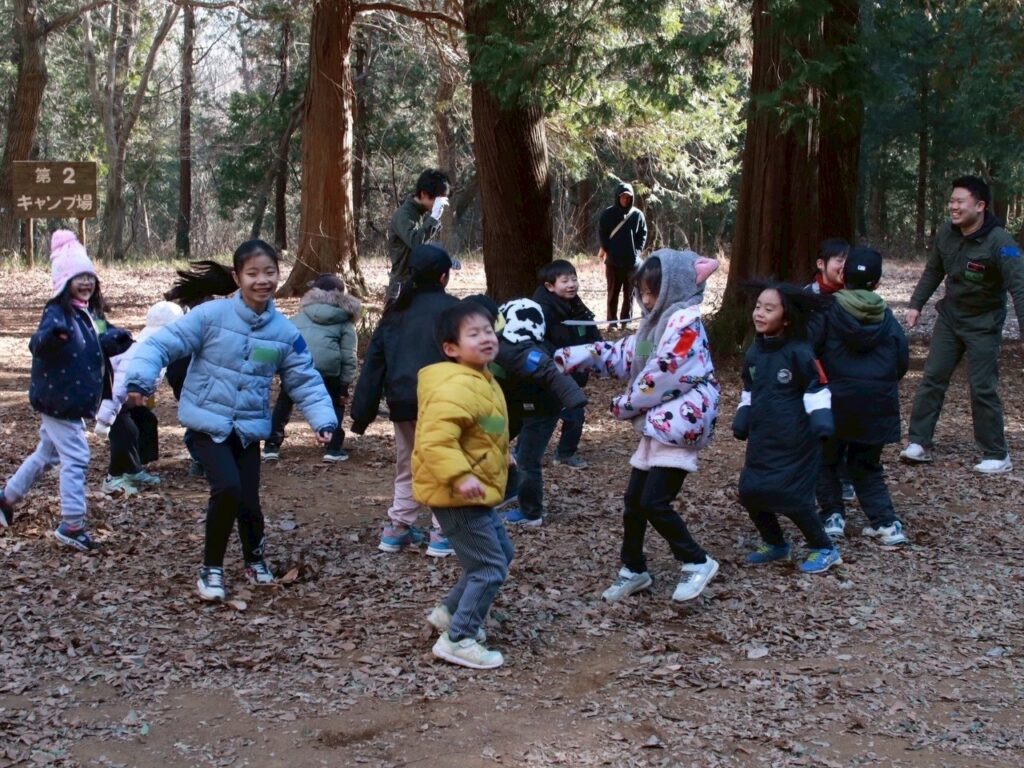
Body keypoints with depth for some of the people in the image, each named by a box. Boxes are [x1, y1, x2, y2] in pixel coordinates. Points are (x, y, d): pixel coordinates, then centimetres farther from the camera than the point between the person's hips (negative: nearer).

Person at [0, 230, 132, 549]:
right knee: (76, 458, -8)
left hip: (74, 400, 9)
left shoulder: (92, 312, 8)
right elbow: (38, 345, -34)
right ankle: (72, 526, -1)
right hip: (58, 400, -9)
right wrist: (52, 335, -56)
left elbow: (103, 344, 20)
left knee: (47, 454, 22)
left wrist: (119, 340, -2)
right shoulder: (57, 312, -18)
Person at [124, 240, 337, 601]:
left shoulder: (286, 333, -2)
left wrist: (323, 420, -12)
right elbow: (162, 343, -14)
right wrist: (140, 378, -31)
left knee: (248, 500, 4)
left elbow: (306, 381, 3)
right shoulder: (211, 315, -13)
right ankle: (211, 568, 1)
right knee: (228, 488, -22)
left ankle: (255, 558, 38)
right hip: (208, 423, -3)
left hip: (249, 428, 4)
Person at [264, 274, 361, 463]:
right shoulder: (344, 322, 18)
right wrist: (345, 385, 10)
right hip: (326, 366, -2)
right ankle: (334, 448, 16)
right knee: (335, 402, 22)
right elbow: (348, 357, 8)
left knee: (284, 402, 25)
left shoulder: (301, 315, 27)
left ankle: (272, 446, 24)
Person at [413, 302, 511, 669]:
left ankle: (450, 612, 34)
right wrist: (460, 476, -40)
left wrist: (501, 457, 29)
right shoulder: (457, 387, -25)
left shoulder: (481, 381, 11)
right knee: (490, 567, -7)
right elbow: (435, 439, -35)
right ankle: (457, 640, 3)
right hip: (458, 495, -11)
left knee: (499, 554, 22)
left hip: (478, 494, 11)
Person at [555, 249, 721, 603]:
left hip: (680, 425, -10)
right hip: (658, 425, 10)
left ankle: (697, 563, 6)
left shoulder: (685, 324, -16)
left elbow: (660, 375, -20)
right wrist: (566, 357, 7)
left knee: (654, 503, -11)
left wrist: (624, 405, -5)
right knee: (634, 499, 12)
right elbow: (620, 354, 15)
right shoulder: (657, 322, 15)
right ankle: (634, 570, 26)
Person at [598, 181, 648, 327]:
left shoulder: (637, 214, 3)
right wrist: (606, 249, -6)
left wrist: (638, 250, -3)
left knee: (630, 293, 5)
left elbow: (643, 234, 8)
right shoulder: (608, 214, 0)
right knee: (613, 293, 4)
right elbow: (601, 233, 4)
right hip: (613, 261, -1)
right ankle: (611, 322, 8)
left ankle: (626, 321, 12)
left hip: (632, 261, 1)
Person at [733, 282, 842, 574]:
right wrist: (742, 418, 8)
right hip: (761, 439, 7)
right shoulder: (754, 352, 6)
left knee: (791, 496, -9)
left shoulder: (799, 352, -14)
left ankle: (824, 549, 12)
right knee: (750, 492, 5)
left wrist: (821, 419, -24)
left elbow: (817, 389, -11)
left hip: (794, 441, -7)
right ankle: (775, 544, 28)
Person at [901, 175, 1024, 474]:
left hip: (983, 323, -5)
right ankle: (919, 443, 12)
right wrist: (916, 304, 7)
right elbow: (933, 271, 9)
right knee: (932, 378, 4)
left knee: (983, 388, -4)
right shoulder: (946, 233, -7)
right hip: (949, 316, 5)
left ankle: (997, 455, 9)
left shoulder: (1000, 243, -25)